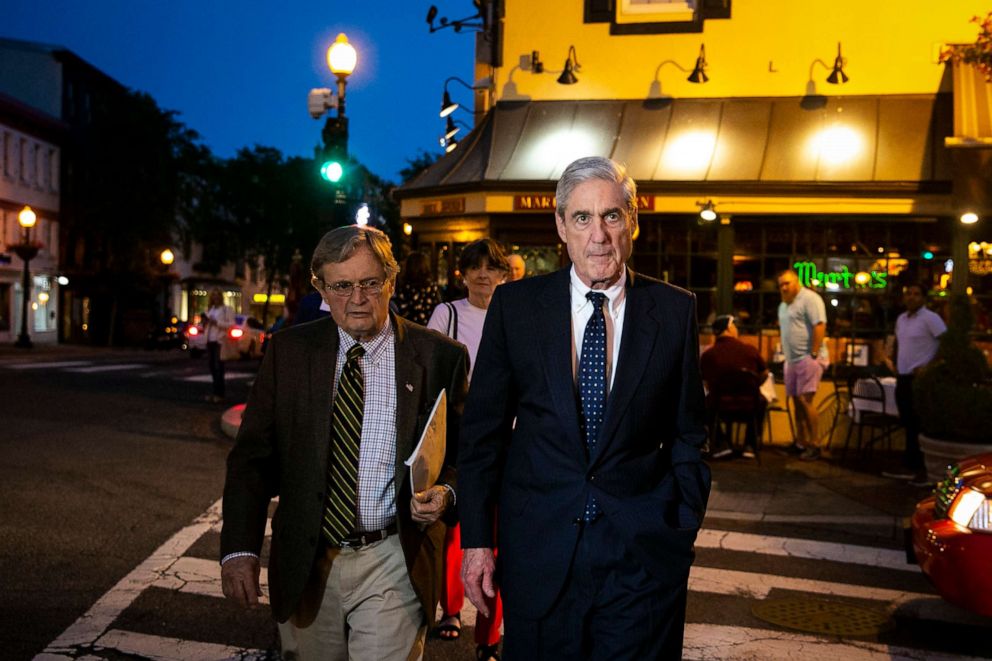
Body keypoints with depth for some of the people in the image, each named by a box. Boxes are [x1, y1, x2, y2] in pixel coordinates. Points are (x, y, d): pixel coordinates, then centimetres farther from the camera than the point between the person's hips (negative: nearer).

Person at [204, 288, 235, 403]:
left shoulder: (227, 309, -1)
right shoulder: (210, 309, 20)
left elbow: (232, 324, -12)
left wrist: (217, 322, -19)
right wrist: (205, 323, 6)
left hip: (220, 341, -7)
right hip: (209, 341, 7)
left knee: (218, 367, -8)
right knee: (212, 367, 7)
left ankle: (219, 394, -4)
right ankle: (215, 392, 14)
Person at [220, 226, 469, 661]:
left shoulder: (438, 356, -3)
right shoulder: (289, 351, 2)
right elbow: (253, 454, 1)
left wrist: (445, 493, -18)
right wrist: (240, 548, -8)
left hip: (393, 563, -2)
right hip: (306, 565, 3)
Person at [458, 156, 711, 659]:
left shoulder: (674, 309, 0)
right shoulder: (515, 304, -1)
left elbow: (687, 430, 6)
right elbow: (482, 428, 1)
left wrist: (684, 527, 0)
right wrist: (476, 538, -1)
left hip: (643, 553, 0)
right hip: (538, 550, 1)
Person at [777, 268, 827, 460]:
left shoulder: (810, 299, -10)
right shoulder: (783, 304, 19)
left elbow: (820, 326, -18)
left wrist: (814, 354, -20)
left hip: (808, 358, -9)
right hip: (792, 360, 9)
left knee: (805, 400, -14)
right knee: (797, 402, 11)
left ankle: (813, 446, -10)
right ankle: (800, 443, 19)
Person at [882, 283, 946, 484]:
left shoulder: (930, 318, -10)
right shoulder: (901, 319, 13)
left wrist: (929, 366, -18)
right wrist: (895, 365, 16)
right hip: (903, 378, 8)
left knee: (922, 426, -4)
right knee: (909, 424, 13)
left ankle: (926, 470, 3)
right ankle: (910, 467, 22)